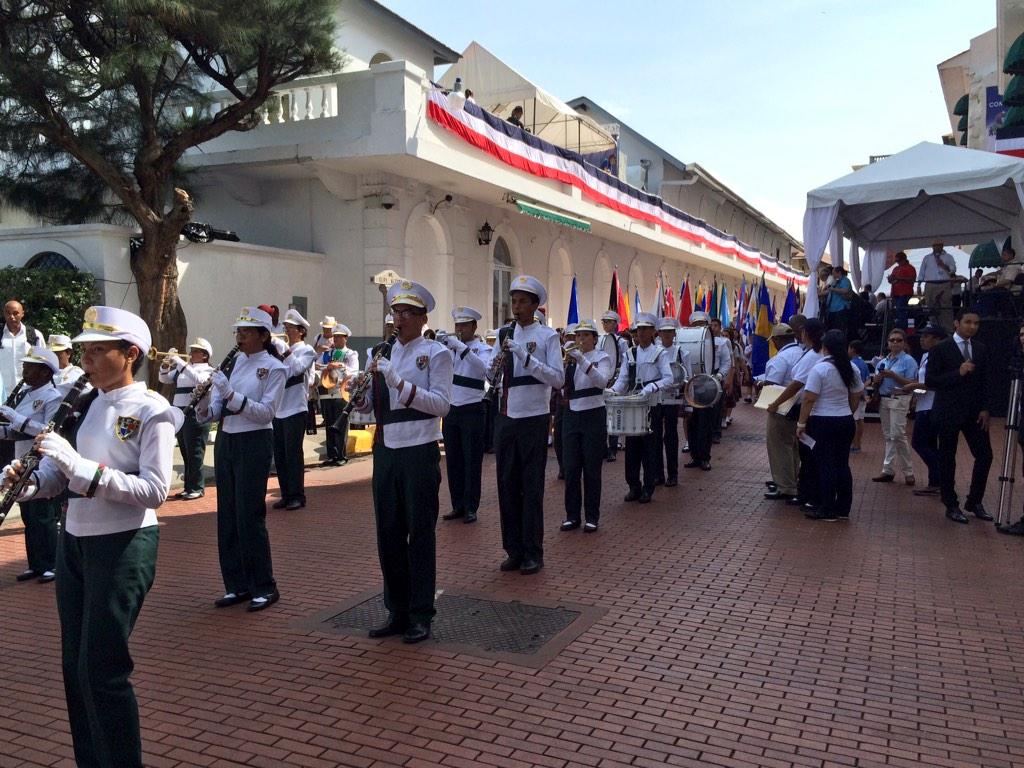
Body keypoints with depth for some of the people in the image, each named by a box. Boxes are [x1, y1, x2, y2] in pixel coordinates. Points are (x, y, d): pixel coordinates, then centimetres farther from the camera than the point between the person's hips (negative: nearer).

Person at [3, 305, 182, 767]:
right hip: (73, 541, 7)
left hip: (124, 546, -7)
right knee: (74, 665, 15)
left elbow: (155, 490, -22)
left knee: (102, 669, -2)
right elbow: (61, 474, 9)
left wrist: (79, 466, -27)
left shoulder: (151, 412, -13)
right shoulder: (87, 403, 8)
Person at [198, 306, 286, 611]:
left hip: (254, 444, -6)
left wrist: (230, 394, -24)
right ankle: (237, 584, 22)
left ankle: (264, 587, 9)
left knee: (249, 516, -4)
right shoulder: (231, 363, 9)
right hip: (225, 441, 6)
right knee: (227, 515, 10)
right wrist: (205, 407, -16)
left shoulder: (274, 368, -7)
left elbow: (266, 412, -16)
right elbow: (215, 409, 6)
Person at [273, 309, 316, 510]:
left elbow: (296, 368, -21)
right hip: (278, 409, 7)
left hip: (295, 409, -7)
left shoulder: (306, 350, -2)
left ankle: (297, 496, 5)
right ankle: (286, 494, 18)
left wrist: (286, 350, -13)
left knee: (293, 454, -4)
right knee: (279, 455, 9)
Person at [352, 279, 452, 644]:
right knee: (388, 534, 10)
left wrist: (399, 383, -21)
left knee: (420, 534, 2)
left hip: (419, 451, -5)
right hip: (385, 450, 6)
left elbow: (441, 404, -13)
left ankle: (420, 616, 14)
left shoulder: (436, 353, -3)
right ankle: (397, 612, 23)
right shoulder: (383, 354, 13)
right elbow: (365, 405, 14)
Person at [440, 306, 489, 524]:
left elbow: (482, 369, -24)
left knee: (472, 461, 0)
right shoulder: (449, 348, 10)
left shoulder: (483, 349, -3)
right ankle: (457, 506, 20)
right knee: (453, 461, 10)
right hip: (451, 410, 5)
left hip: (472, 411, -5)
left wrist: (461, 347, -33)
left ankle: (471, 508, 8)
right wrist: (439, 345, -16)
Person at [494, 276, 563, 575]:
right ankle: (514, 550, 21)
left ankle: (533, 553, 14)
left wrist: (526, 357, -21)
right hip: (505, 417, 5)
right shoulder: (504, 334, 8)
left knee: (531, 487, 2)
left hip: (533, 418, -5)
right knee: (507, 485, 9)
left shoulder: (547, 336, -5)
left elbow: (558, 378, -14)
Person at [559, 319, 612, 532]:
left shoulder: (602, 357, -1)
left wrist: (582, 360, -30)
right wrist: (563, 361, -14)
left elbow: (602, 381, -21)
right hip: (571, 416, 4)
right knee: (571, 469, 4)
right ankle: (572, 515, 14)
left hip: (593, 416, -4)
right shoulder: (570, 357, 11)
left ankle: (592, 516, 9)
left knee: (591, 470, 0)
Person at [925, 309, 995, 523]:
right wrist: (958, 373, -20)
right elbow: (930, 381, -11)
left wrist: (986, 409, -1)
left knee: (985, 455, 0)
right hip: (949, 412, -4)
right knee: (947, 459, 3)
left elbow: (987, 382, 9)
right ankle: (951, 506, 13)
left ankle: (975, 501, 16)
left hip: (974, 413, 4)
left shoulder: (982, 349, 8)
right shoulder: (940, 349, -6)